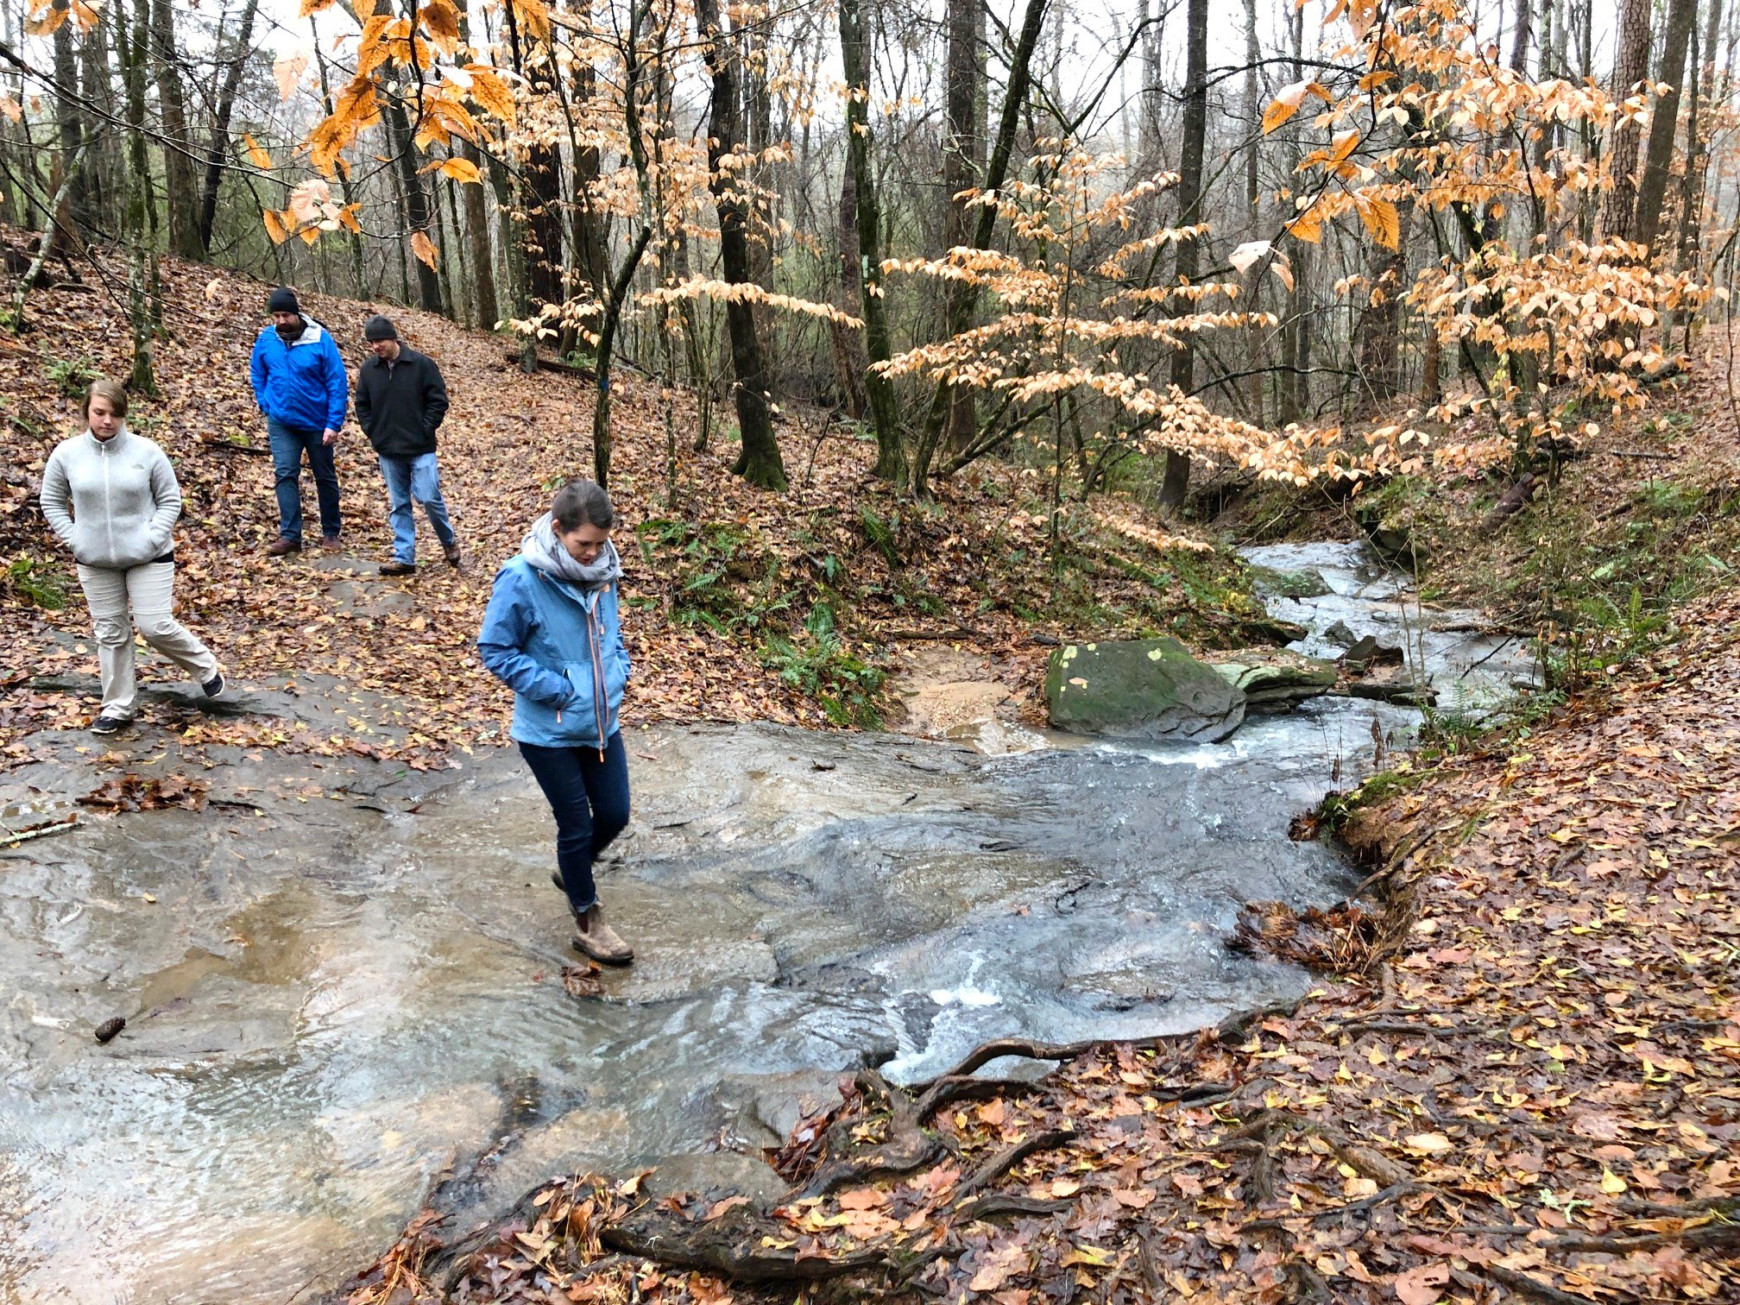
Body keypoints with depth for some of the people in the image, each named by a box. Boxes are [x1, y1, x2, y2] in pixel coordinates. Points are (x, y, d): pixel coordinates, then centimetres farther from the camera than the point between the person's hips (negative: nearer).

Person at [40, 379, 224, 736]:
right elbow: (52, 503, 8)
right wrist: (74, 541, -3)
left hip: (148, 558, -3)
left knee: (156, 626, -7)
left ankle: (206, 667, 20)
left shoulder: (146, 451, -10)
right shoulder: (66, 454, -4)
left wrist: (153, 538, -12)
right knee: (110, 633, 10)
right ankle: (118, 707, 22)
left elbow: (170, 499, -2)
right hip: (95, 562, 3)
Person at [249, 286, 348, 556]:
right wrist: (266, 405, 2)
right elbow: (257, 374, 12)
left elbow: (338, 382, -13)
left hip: (317, 422, -2)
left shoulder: (320, 339, -15)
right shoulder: (266, 339, -5)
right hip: (282, 423, 2)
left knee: (325, 477, 10)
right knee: (284, 474, -7)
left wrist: (334, 423, -16)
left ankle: (331, 533, 22)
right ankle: (289, 534, -3)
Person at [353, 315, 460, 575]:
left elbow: (438, 400, -4)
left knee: (429, 498, -7)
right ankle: (404, 558, 12)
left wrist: (424, 430, -8)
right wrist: (372, 432, 3)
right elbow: (362, 406, 14)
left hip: (420, 449, -4)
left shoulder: (422, 364, -7)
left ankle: (449, 541, 19)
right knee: (399, 504, 8)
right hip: (388, 451, 4)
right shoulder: (368, 369, 4)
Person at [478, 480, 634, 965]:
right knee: (576, 825, 8)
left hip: (603, 722, 5)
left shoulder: (602, 571, -4)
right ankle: (588, 920, 28)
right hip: (549, 732, -5)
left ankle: (572, 870, 44)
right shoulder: (522, 579, -21)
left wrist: (618, 671, -2)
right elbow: (495, 650, -13)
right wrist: (556, 689, -18)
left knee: (614, 814, 14)